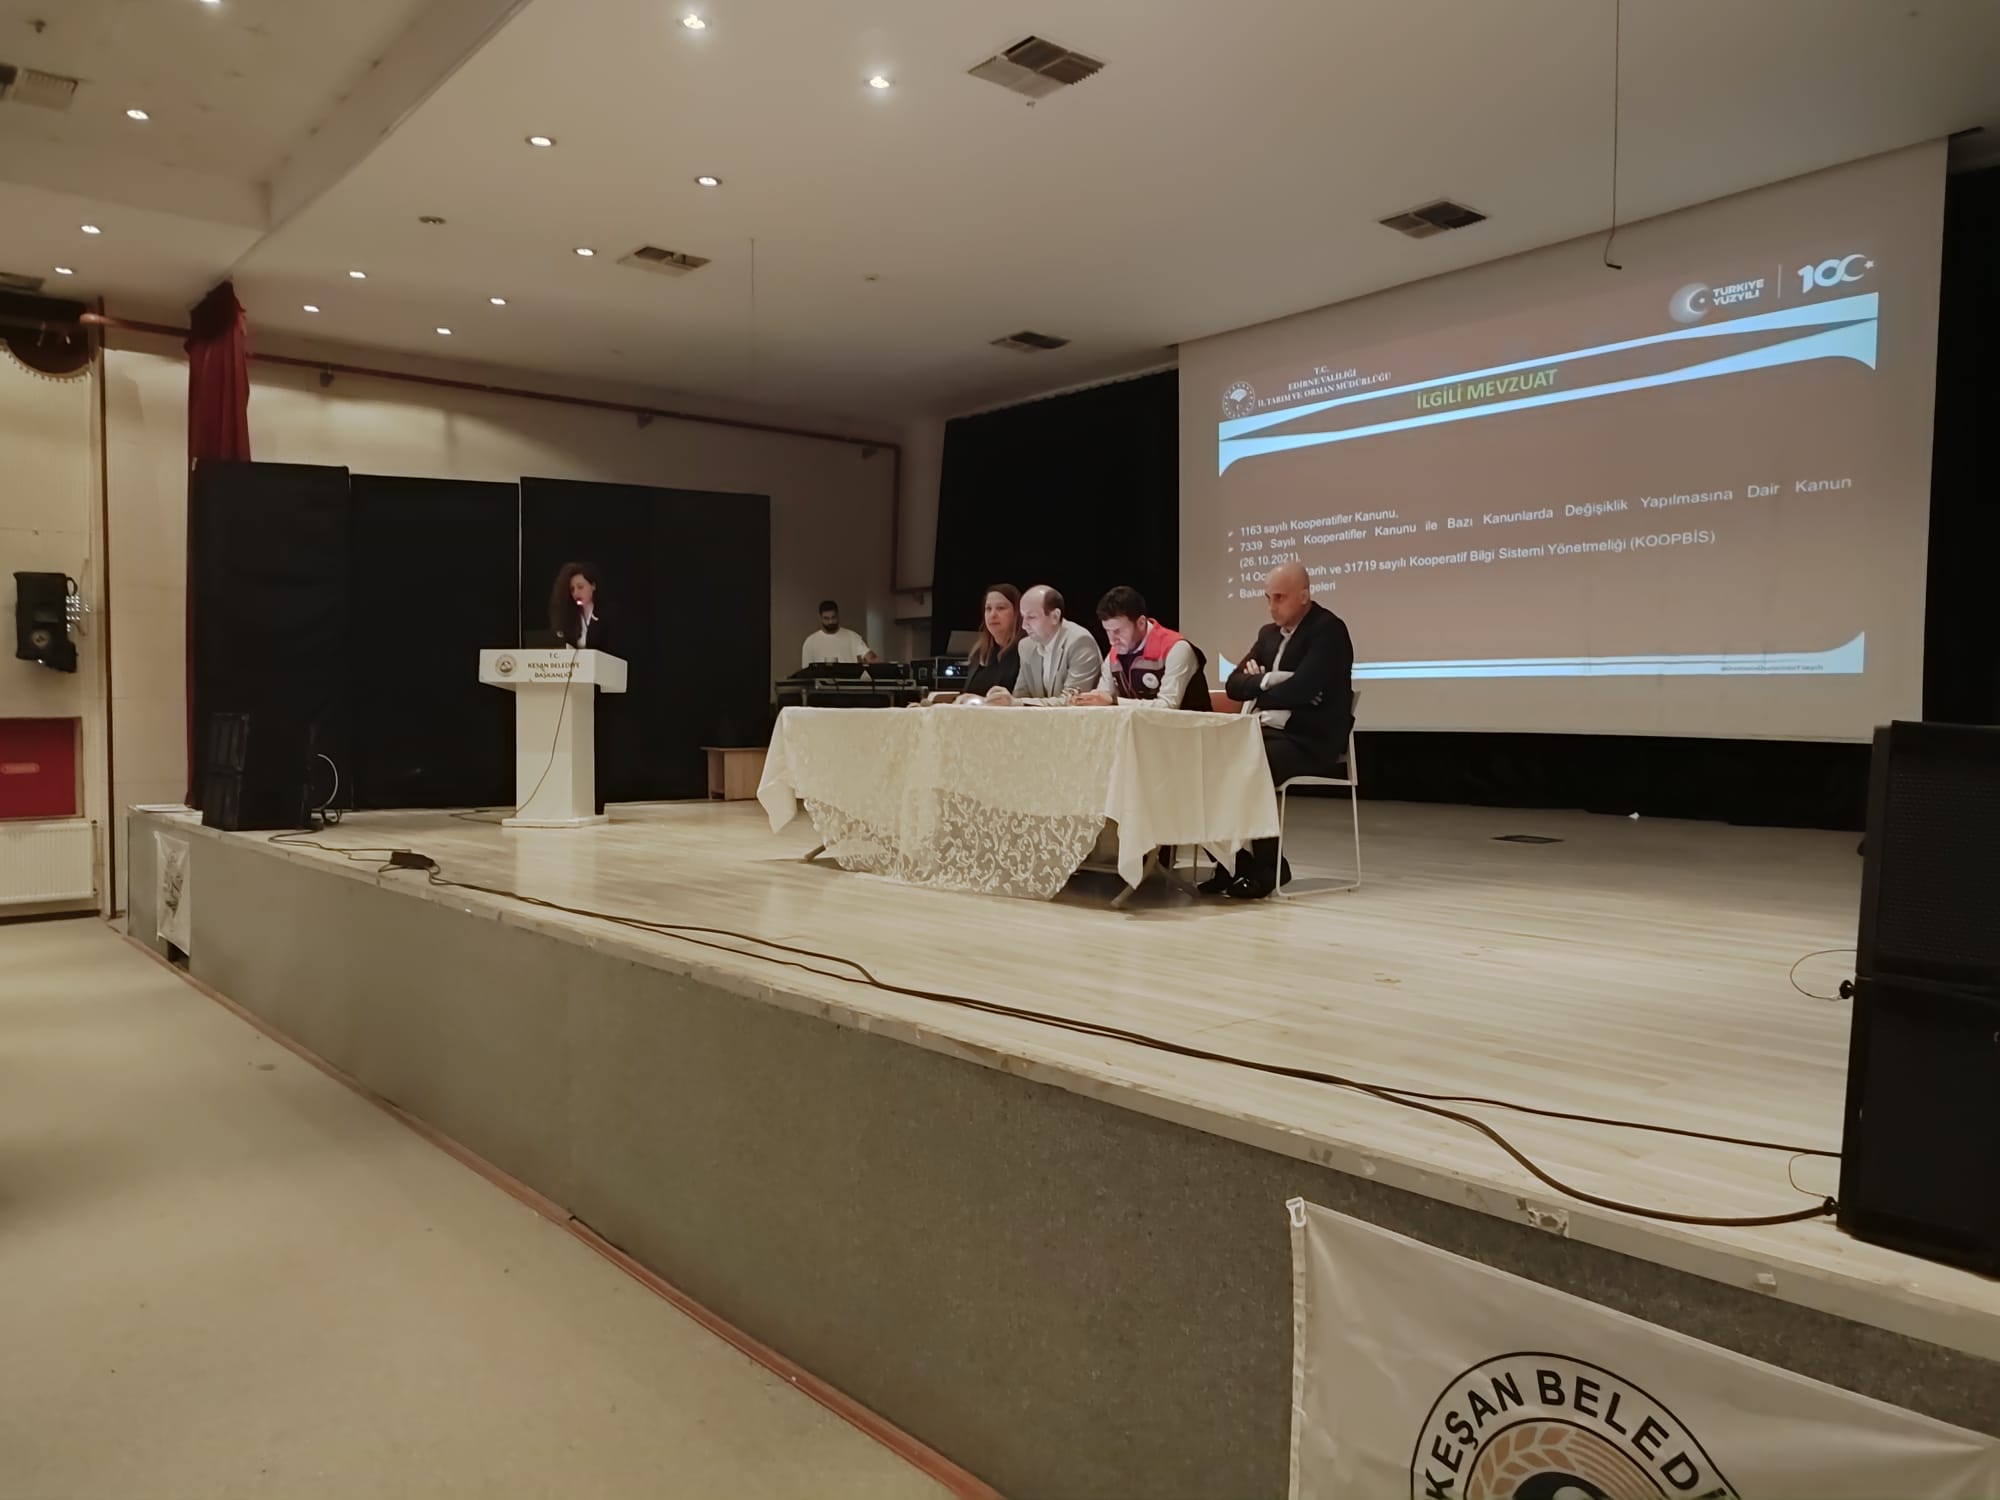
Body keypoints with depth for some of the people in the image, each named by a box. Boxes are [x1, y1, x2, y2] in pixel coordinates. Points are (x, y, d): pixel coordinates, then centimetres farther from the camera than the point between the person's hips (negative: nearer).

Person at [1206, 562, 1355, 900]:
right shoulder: (1269, 633, 16)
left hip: (1312, 741, -8)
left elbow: (1300, 689, -21)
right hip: (1270, 732, 8)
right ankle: (1232, 859, -4)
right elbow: (1234, 685, 10)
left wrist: (1260, 689, -4)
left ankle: (1267, 867, -13)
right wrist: (1267, 681, -10)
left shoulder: (1329, 630, -9)